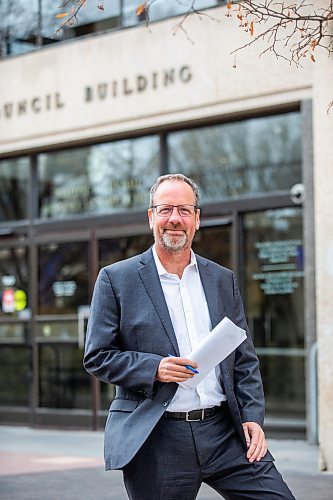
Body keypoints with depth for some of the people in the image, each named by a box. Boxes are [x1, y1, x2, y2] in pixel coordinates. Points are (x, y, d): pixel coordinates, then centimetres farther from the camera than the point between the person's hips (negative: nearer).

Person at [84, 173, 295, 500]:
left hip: (226, 433, 3)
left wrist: (252, 416, 2)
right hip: (156, 442, -3)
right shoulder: (116, 279, 2)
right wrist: (153, 368, -15)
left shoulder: (223, 280, 14)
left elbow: (244, 359, 15)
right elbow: (96, 356, 0)